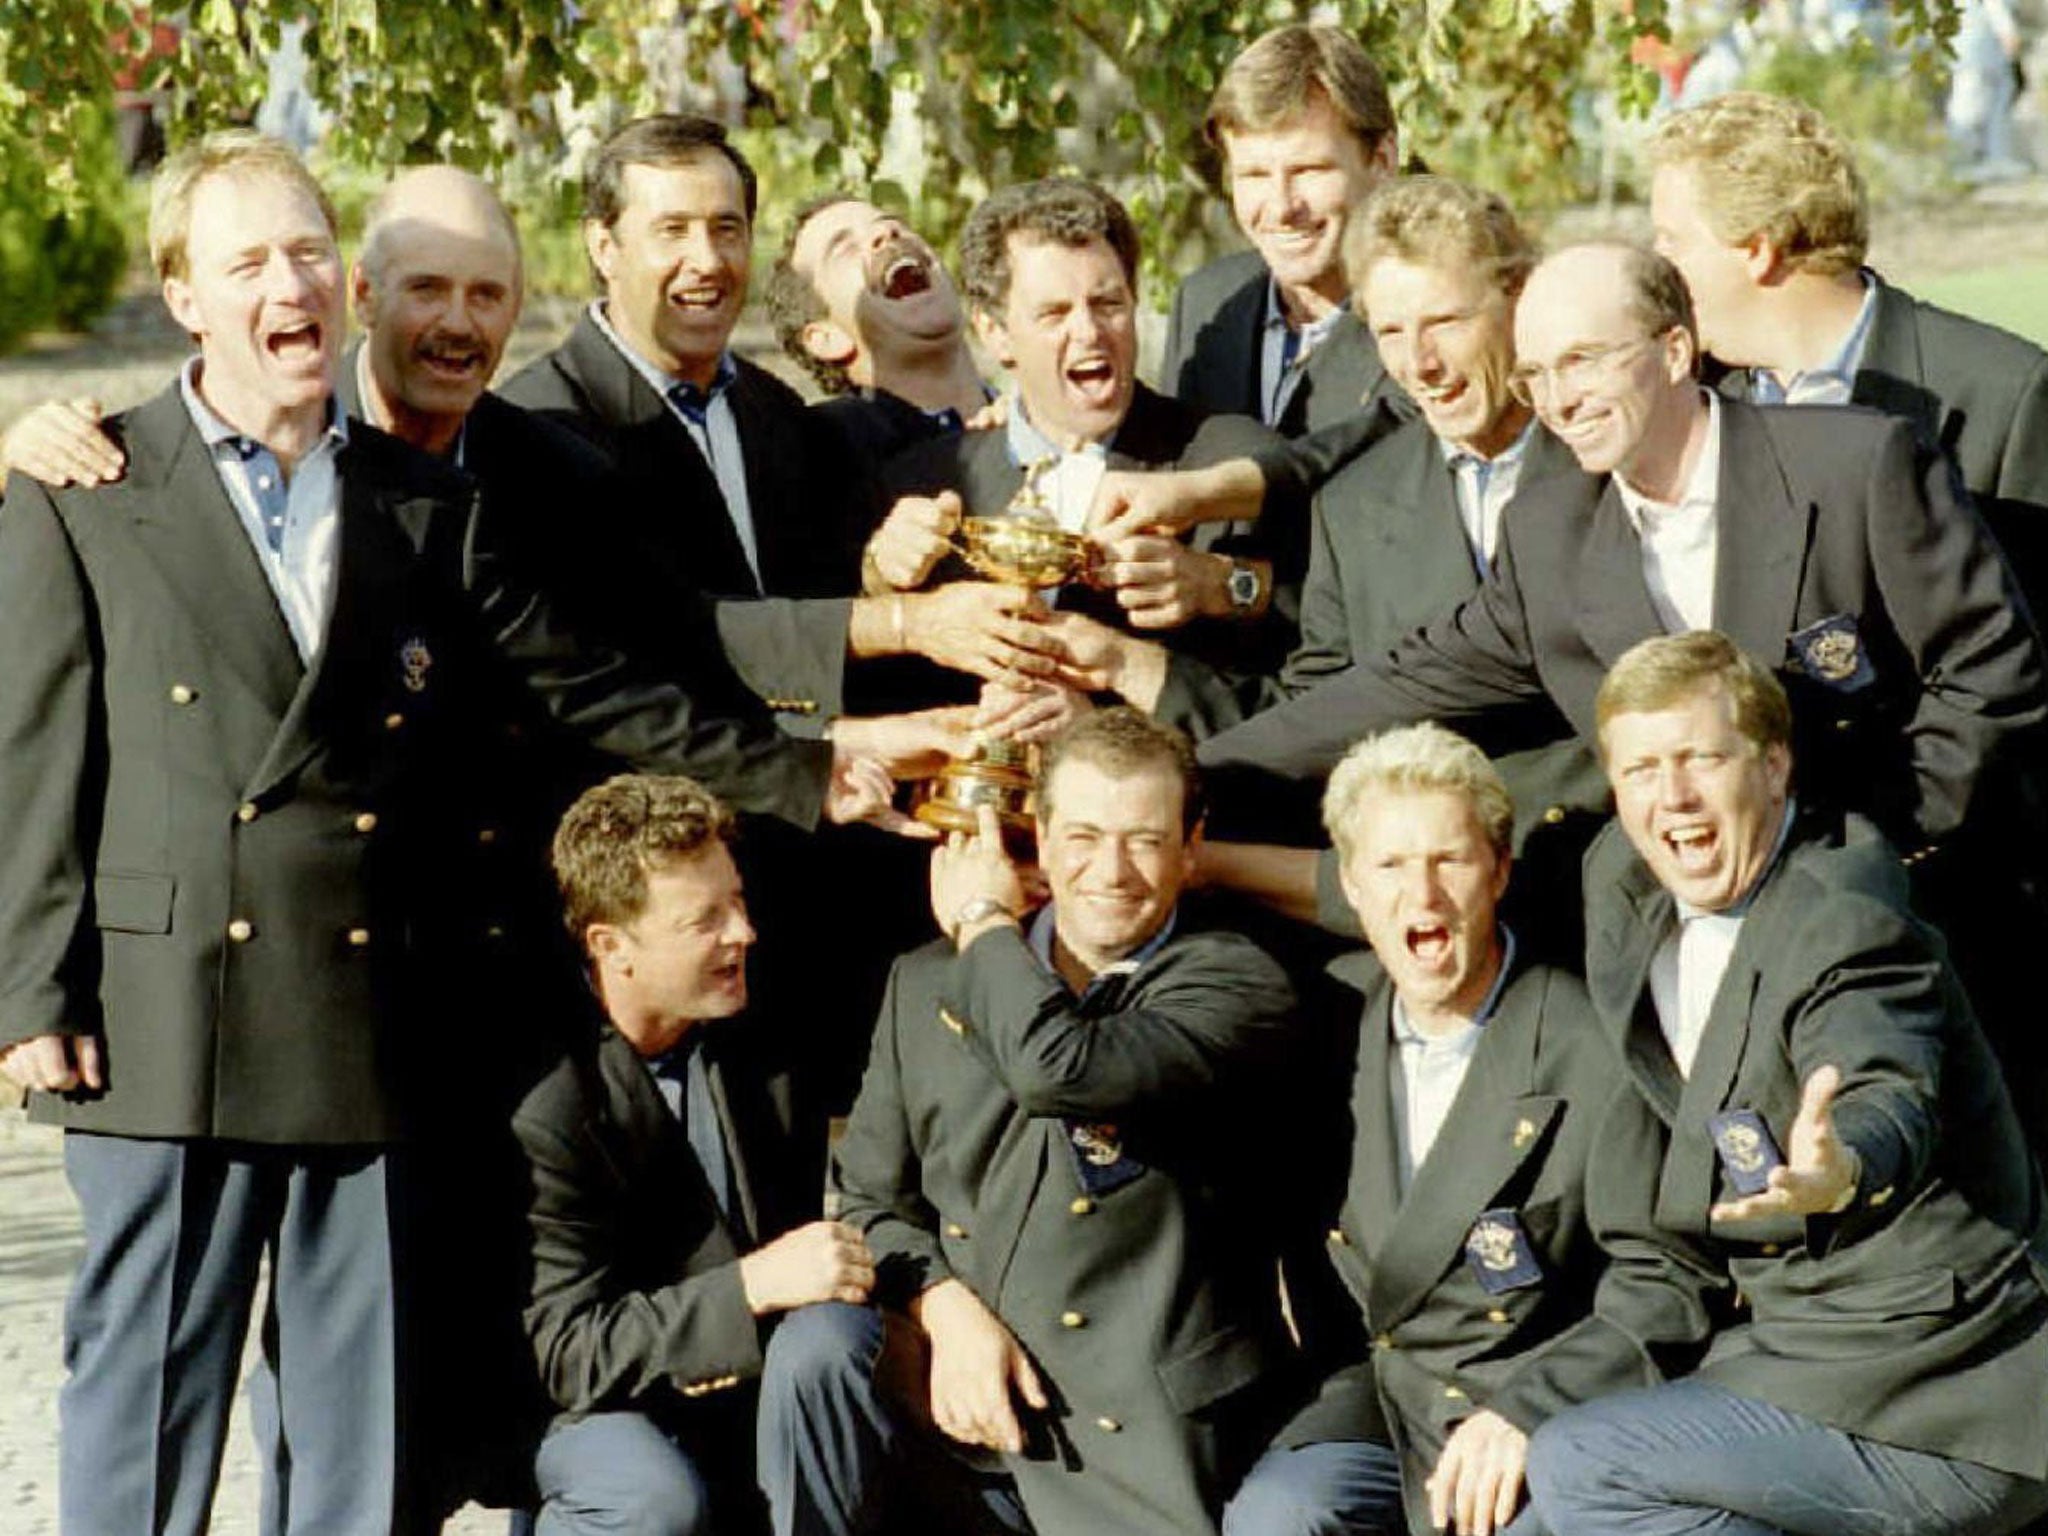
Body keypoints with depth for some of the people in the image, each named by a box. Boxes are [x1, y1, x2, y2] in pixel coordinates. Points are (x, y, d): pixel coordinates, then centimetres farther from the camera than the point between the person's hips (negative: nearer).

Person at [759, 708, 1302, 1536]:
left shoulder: (1236, 985, -7)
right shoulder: (927, 984, 11)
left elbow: (1058, 1070, -24)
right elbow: (870, 1195, 10)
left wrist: (985, 923, -4)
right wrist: (946, 1307, -12)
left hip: (1141, 1434, -3)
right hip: (963, 1375, 3)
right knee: (816, 1349, -24)